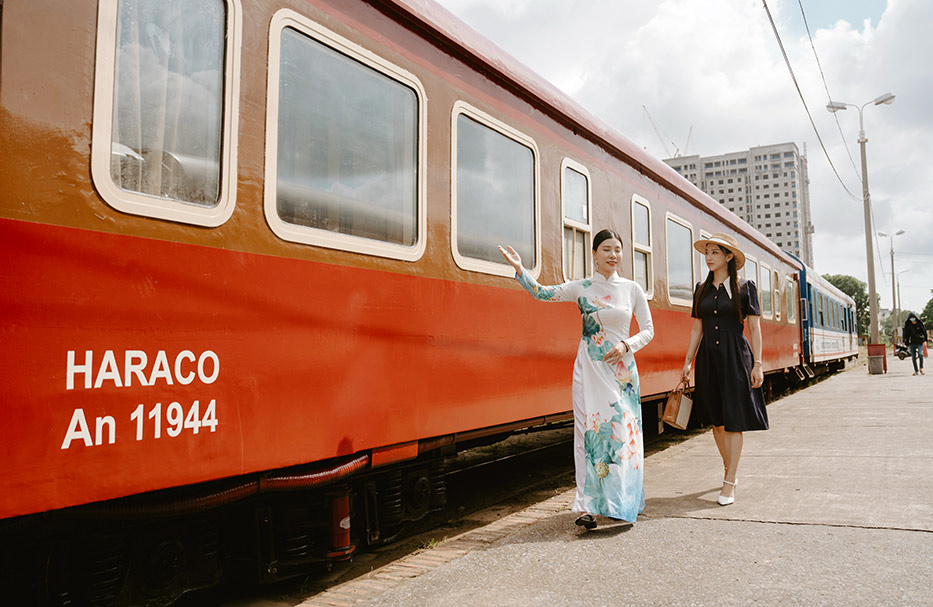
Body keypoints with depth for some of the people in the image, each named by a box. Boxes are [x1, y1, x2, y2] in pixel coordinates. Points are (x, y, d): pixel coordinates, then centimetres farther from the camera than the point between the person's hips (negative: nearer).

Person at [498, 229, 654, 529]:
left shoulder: (632, 289, 5)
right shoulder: (582, 288, 2)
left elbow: (648, 330, 8)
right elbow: (544, 293, -10)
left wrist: (626, 345, -10)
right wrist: (520, 270, -25)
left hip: (621, 369, 1)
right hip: (589, 368, -1)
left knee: (622, 430, 3)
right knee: (589, 429, -5)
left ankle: (620, 501, 20)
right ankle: (586, 505, -3)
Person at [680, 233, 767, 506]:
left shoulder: (745, 288, -1)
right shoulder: (701, 290, 10)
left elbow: (754, 328, -3)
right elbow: (697, 328, 11)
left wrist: (757, 364, -8)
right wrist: (688, 361, 5)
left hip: (735, 357, -4)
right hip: (708, 358, 4)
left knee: (733, 421, -3)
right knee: (717, 420, 10)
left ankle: (729, 483, 3)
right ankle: (729, 468, 29)